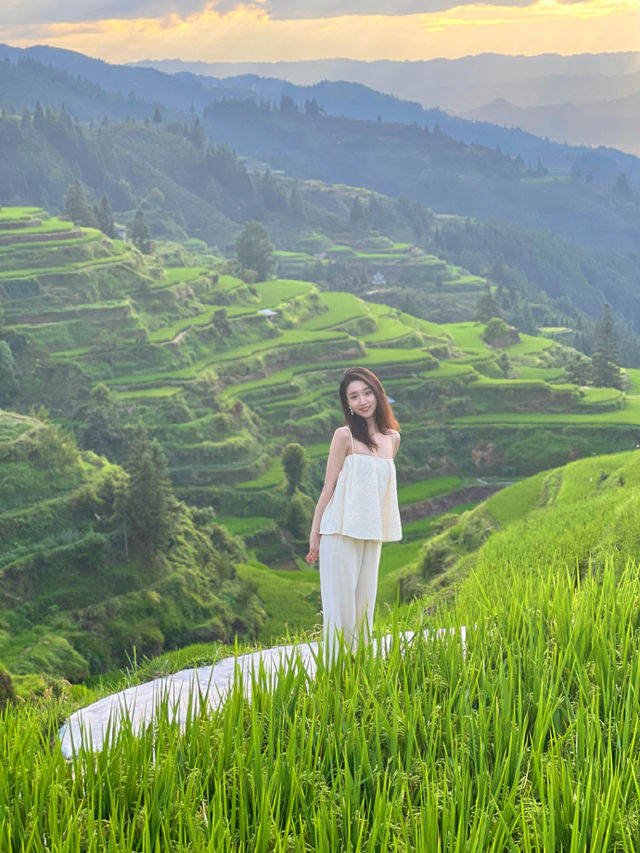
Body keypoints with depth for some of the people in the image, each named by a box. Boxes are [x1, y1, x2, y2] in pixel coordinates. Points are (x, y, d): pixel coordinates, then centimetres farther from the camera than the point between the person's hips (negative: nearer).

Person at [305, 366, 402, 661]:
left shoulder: (392, 437, 10)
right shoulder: (345, 436, -6)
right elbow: (329, 486, -5)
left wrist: (379, 531, 15)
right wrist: (314, 533, -4)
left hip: (372, 533, 5)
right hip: (342, 531, -5)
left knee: (364, 602, 9)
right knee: (340, 601, -3)